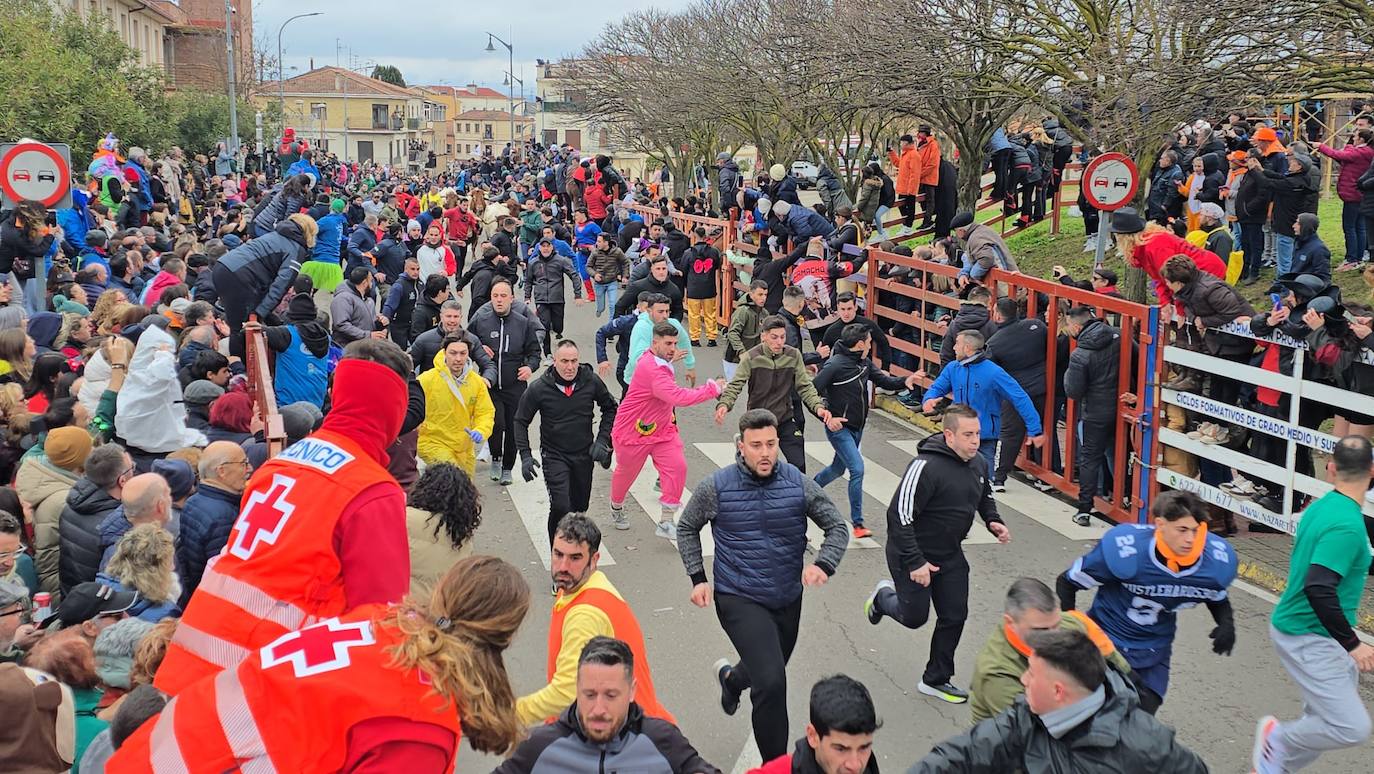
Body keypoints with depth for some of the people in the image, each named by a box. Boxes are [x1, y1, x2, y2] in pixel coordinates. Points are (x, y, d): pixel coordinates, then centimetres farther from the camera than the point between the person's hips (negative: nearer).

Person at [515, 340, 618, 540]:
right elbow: (521, 421, -2)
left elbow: (610, 408, 8)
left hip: (584, 455, 3)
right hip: (554, 456, -3)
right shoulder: (539, 388, -15)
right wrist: (525, 455, -11)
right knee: (560, 507, -19)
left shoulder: (591, 382, -10)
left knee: (580, 508, 15)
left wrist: (602, 440, -2)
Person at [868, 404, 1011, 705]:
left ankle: (936, 680, 24)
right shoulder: (927, 467, -28)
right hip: (913, 555, -7)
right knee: (915, 616, 5)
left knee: (954, 616, 7)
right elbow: (899, 515, -27)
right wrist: (915, 562, -27)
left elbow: (985, 496, 20)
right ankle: (883, 596, 39)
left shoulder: (978, 463, -3)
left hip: (950, 555, 7)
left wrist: (993, 521, -1)